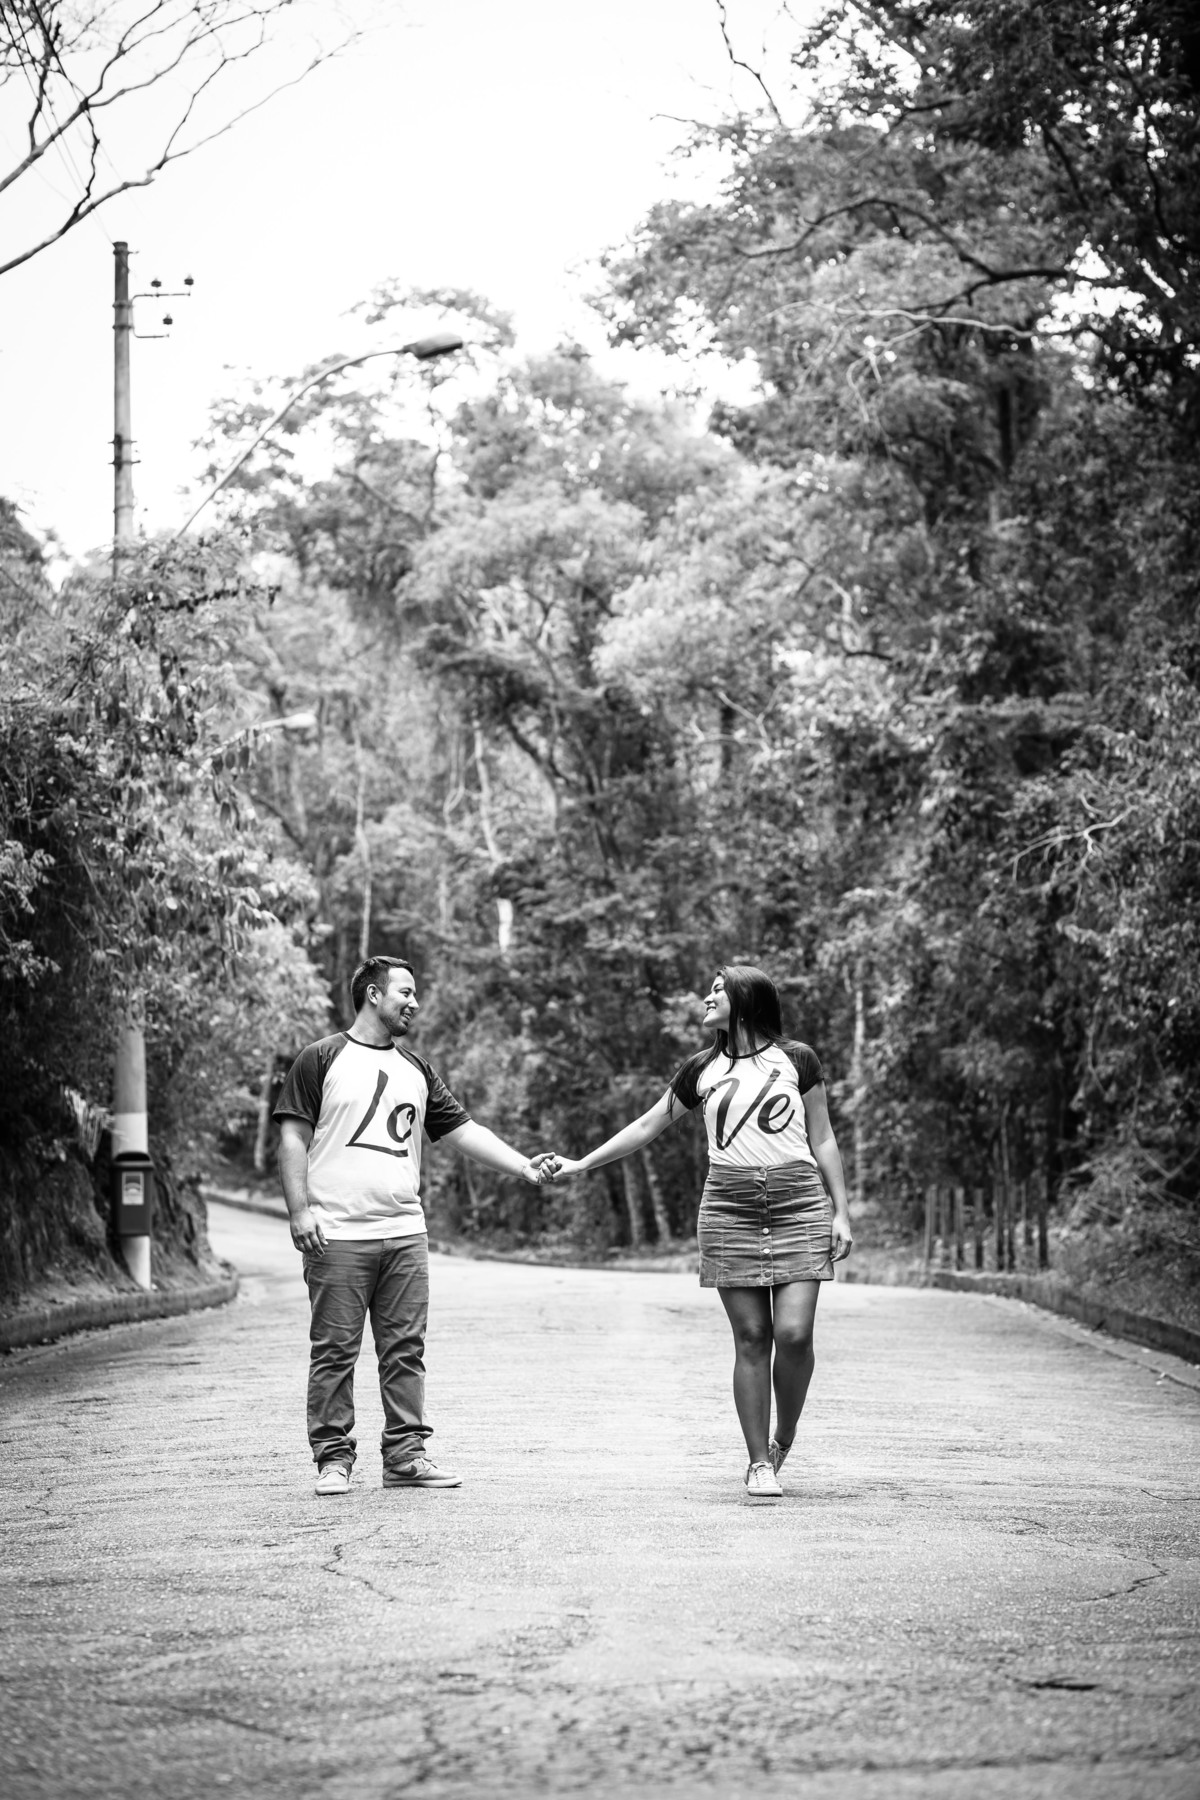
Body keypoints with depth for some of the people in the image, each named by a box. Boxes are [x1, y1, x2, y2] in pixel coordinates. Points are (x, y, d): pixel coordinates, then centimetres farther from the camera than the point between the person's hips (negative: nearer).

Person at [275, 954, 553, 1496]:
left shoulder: (415, 1069, 17)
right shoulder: (322, 1060, 1)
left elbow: (463, 1130, 16)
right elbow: (294, 1136, -3)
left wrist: (523, 1165, 7)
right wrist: (300, 1209, -11)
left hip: (405, 1233, 5)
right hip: (338, 1235, -5)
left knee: (405, 1350, 5)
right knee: (335, 1350, -2)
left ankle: (406, 1455, 10)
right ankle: (333, 1457, 5)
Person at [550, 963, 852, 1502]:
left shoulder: (796, 1060, 6)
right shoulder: (702, 1069, 11)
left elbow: (822, 1140, 10)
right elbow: (648, 1125, 18)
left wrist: (841, 1213, 4)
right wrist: (581, 1164, 15)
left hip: (799, 1207, -1)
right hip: (729, 1209, 2)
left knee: (794, 1332, -12)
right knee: (750, 1337, -3)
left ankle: (784, 1439, 12)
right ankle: (760, 1464, 3)